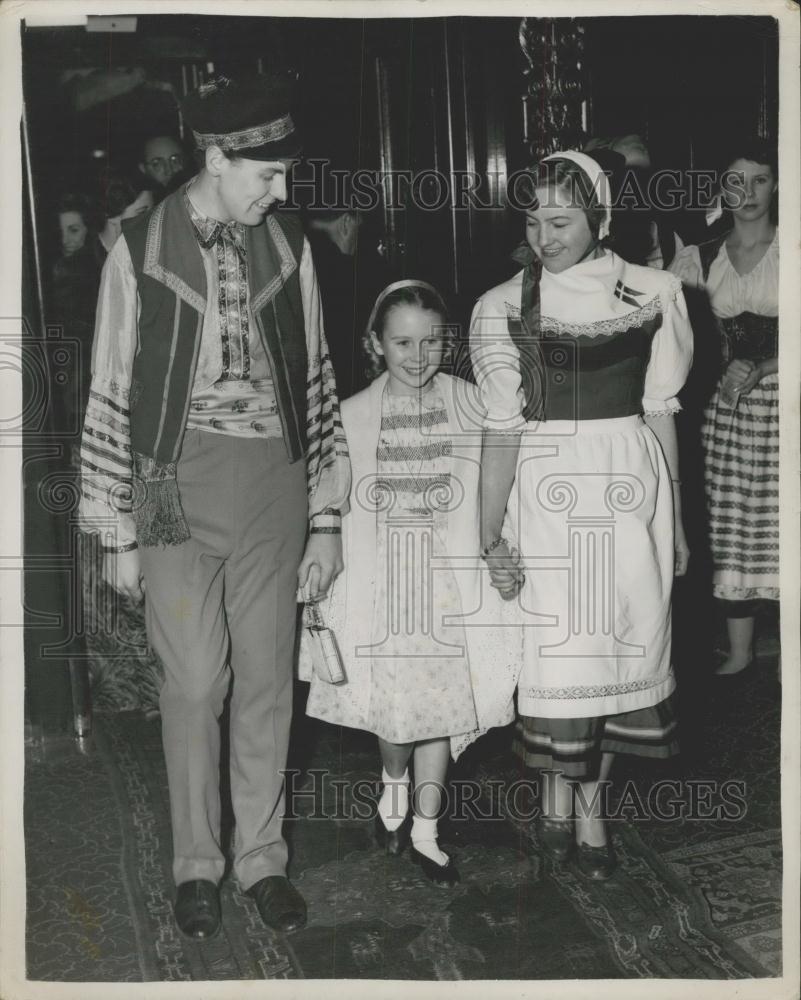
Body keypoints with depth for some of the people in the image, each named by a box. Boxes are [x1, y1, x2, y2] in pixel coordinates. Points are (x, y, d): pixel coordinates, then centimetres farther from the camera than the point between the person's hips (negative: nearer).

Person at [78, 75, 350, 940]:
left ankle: (261, 856, 26)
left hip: (273, 482, 3)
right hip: (177, 485, -2)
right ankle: (196, 862, 21)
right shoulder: (139, 250, -3)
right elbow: (110, 397, 0)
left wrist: (326, 518, 6)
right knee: (195, 683, -1)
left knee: (267, 680, 8)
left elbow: (316, 382, 8)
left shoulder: (286, 246, 5)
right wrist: (117, 533, 0)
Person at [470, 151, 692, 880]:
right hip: (547, 490, -2)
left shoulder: (653, 293, 3)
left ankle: (590, 805, 24)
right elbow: (503, 428, -4)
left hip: (632, 487, 2)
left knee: (619, 642, 8)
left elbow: (660, 411, 7)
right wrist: (490, 534, -8)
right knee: (555, 646, 2)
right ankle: (558, 794, 24)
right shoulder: (504, 308, -2)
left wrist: (676, 516, 9)